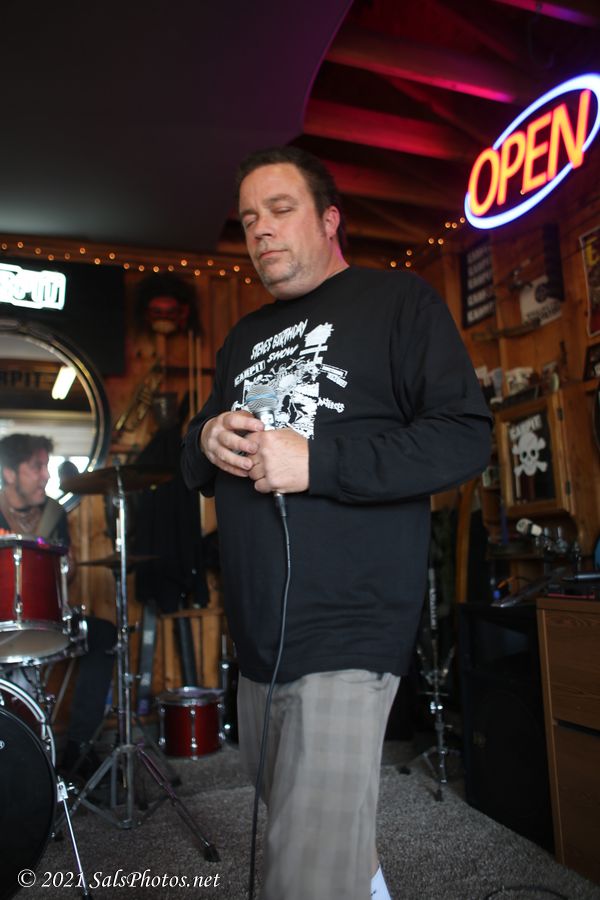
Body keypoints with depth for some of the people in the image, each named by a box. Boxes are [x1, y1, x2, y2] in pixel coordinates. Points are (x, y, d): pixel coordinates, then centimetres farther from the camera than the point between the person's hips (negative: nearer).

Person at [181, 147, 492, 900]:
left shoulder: (398, 301, -2)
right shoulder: (244, 337, 18)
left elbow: (465, 438, -13)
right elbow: (195, 467, 20)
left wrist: (314, 461, -21)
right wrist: (206, 440, -4)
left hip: (343, 641, -7)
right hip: (255, 640, 8)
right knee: (286, 816, 26)